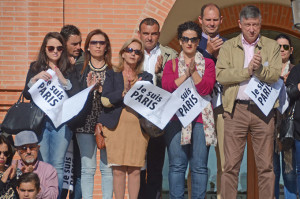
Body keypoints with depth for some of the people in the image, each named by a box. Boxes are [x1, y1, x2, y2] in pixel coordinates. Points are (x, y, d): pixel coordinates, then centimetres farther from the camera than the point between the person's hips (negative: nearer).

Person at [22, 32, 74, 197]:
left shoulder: (68, 70, 10)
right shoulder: (36, 67, 11)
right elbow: (27, 94, 4)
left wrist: (63, 80, -12)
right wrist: (36, 78, -12)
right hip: (40, 120, 0)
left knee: (58, 165, -3)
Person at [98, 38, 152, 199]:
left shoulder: (146, 77, 16)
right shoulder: (112, 74, 11)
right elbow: (105, 100, -3)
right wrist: (124, 92, -16)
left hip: (139, 126, 2)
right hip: (116, 126, -1)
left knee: (135, 170, -3)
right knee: (118, 170, -5)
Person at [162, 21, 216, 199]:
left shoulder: (208, 63, 12)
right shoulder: (171, 64, 14)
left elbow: (206, 88, -2)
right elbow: (167, 87, -2)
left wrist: (194, 71, -12)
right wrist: (186, 74, -10)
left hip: (201, 119, 0)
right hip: (176, 118, 1)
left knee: (199, 166, -2)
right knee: (177, 165, -2)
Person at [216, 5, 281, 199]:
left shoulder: (272, 46, 10)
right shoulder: (228, 47, 9)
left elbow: (275, 75, -4)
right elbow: (220, 75, -5)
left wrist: (260, 69, -22)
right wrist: (247, 70, -13)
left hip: (263, 109, 0)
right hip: (236, 110, 0)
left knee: (266, 165, 3)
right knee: (231, 164, -1)